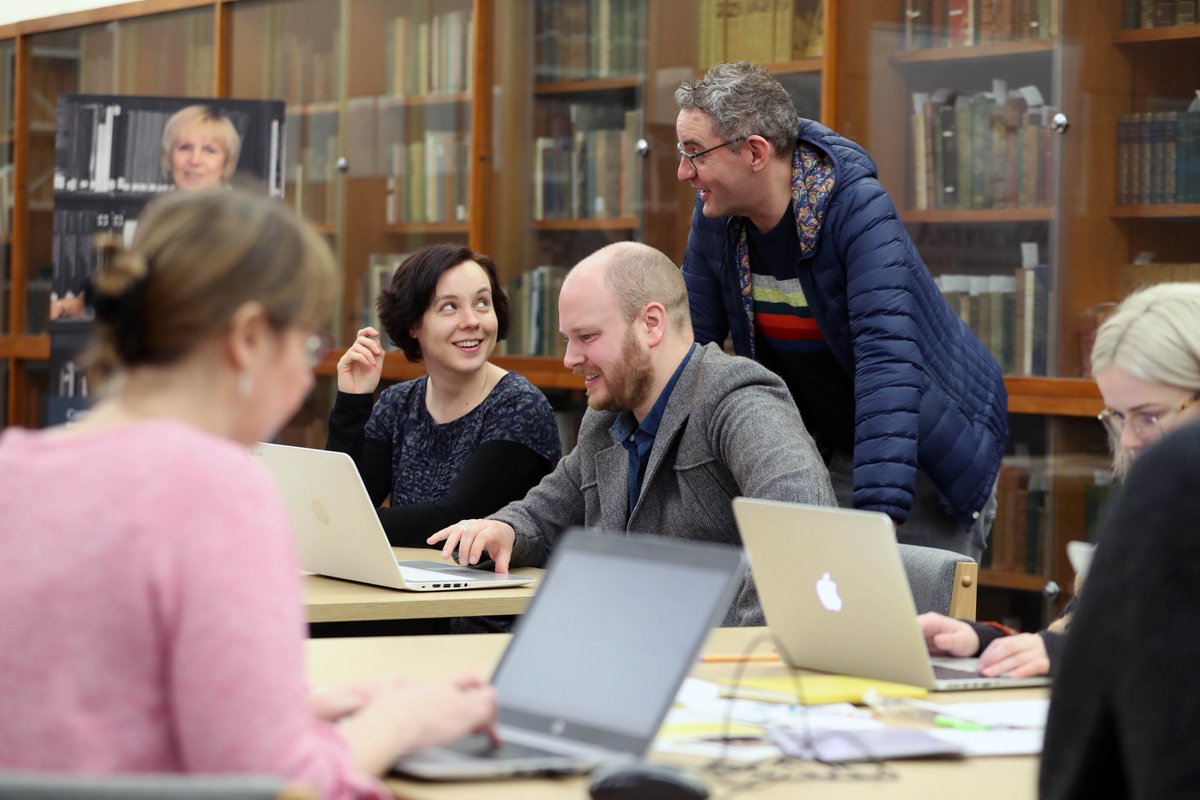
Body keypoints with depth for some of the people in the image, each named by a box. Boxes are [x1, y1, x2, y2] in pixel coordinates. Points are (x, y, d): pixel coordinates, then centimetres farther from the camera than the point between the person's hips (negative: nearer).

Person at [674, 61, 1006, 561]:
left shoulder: (858, 210, -27)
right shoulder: (715, 218, -7)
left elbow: (886, 358, -36)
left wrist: (879, 513, -45)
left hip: (928, 457, -5)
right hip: (826, 453, 6)